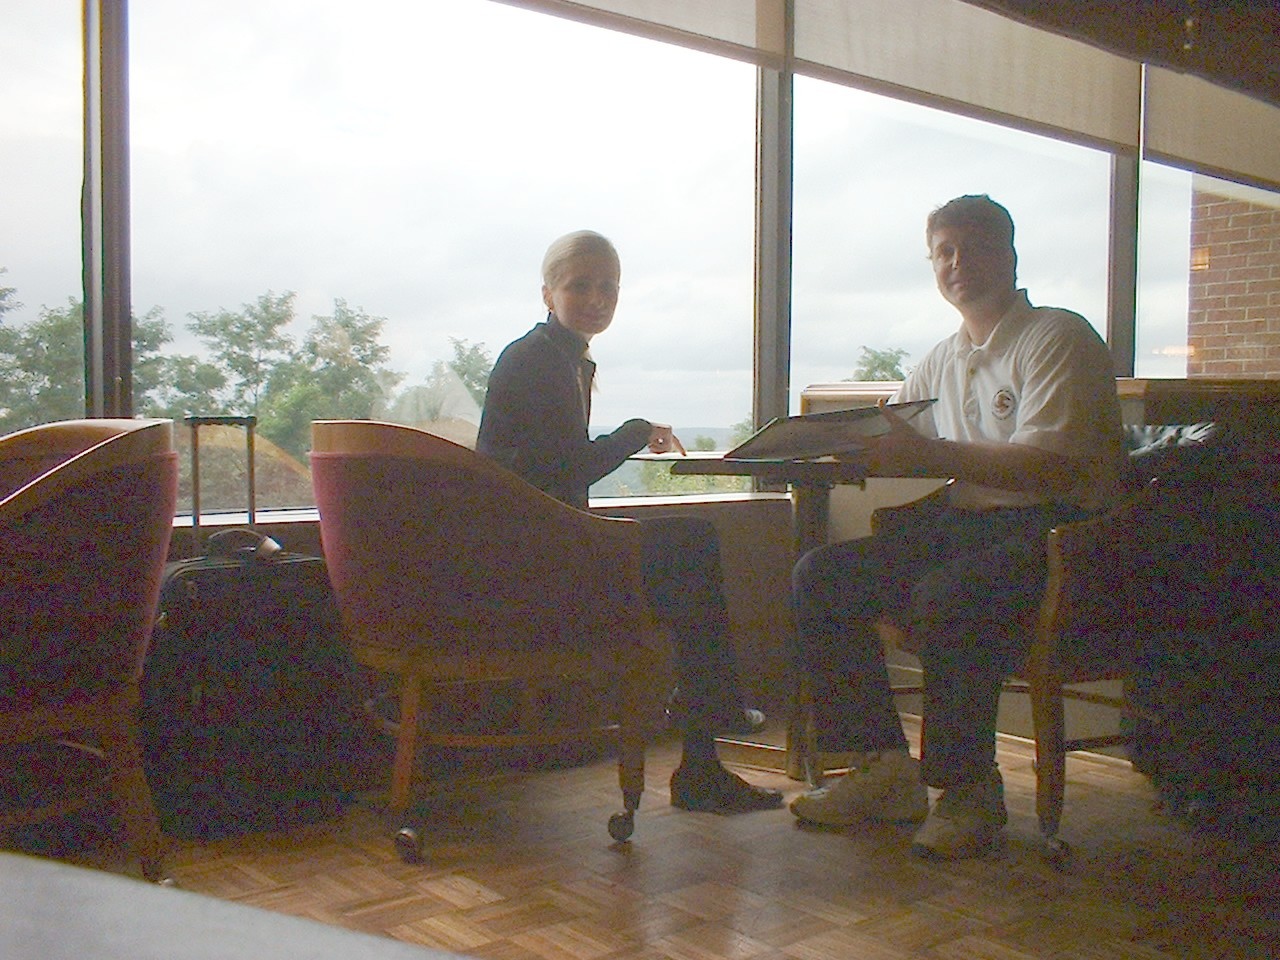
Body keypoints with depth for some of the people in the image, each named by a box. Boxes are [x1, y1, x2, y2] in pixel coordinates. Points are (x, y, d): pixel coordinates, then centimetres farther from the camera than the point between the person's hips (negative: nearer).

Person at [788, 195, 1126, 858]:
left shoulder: (1059, 338, -5)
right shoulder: (941, 362, 19)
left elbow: (1054, 469, -19)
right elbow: (886, 446, 21)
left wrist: (931, 455, -29)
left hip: (1048, 530, -7)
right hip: (961, 524, 8)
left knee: (946, 596, -36)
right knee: (821, 576, -8)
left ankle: (969, 791, -15)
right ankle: (883, 768, -4)